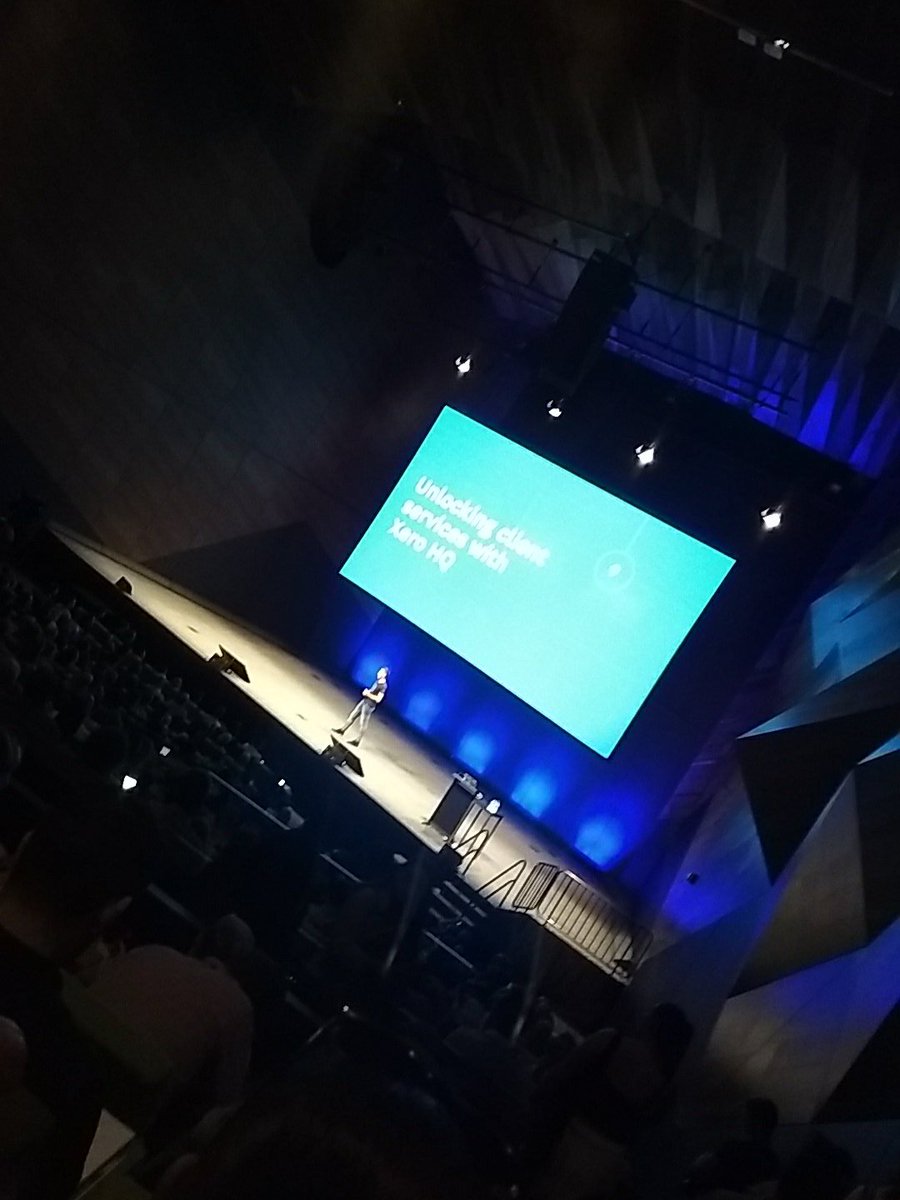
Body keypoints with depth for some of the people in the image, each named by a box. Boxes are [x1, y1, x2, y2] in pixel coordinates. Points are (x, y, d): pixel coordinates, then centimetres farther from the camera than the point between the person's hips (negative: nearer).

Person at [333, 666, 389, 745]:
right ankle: (342, 729, 34)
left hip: (369, 705, -9)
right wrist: (366, 691, -1)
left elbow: (378, 699, -25)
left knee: (363, 723, 1)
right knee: (353, 715, 18)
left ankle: (357, 740, 12)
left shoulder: (384, 686, -22)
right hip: (364, 701, 9)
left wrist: (368, 694, -21)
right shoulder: (377, 681, 6)